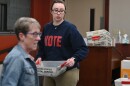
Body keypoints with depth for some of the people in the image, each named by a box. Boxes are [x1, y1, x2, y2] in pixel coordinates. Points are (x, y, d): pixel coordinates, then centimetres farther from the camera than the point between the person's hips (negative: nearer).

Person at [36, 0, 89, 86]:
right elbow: (41, 47, 18)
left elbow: (83, 48, -14)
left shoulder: (70, 28, -11)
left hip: (67, 71, -5)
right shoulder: (46, 28, 7)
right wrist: (40, 57, 0)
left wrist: (74, 59, -29)